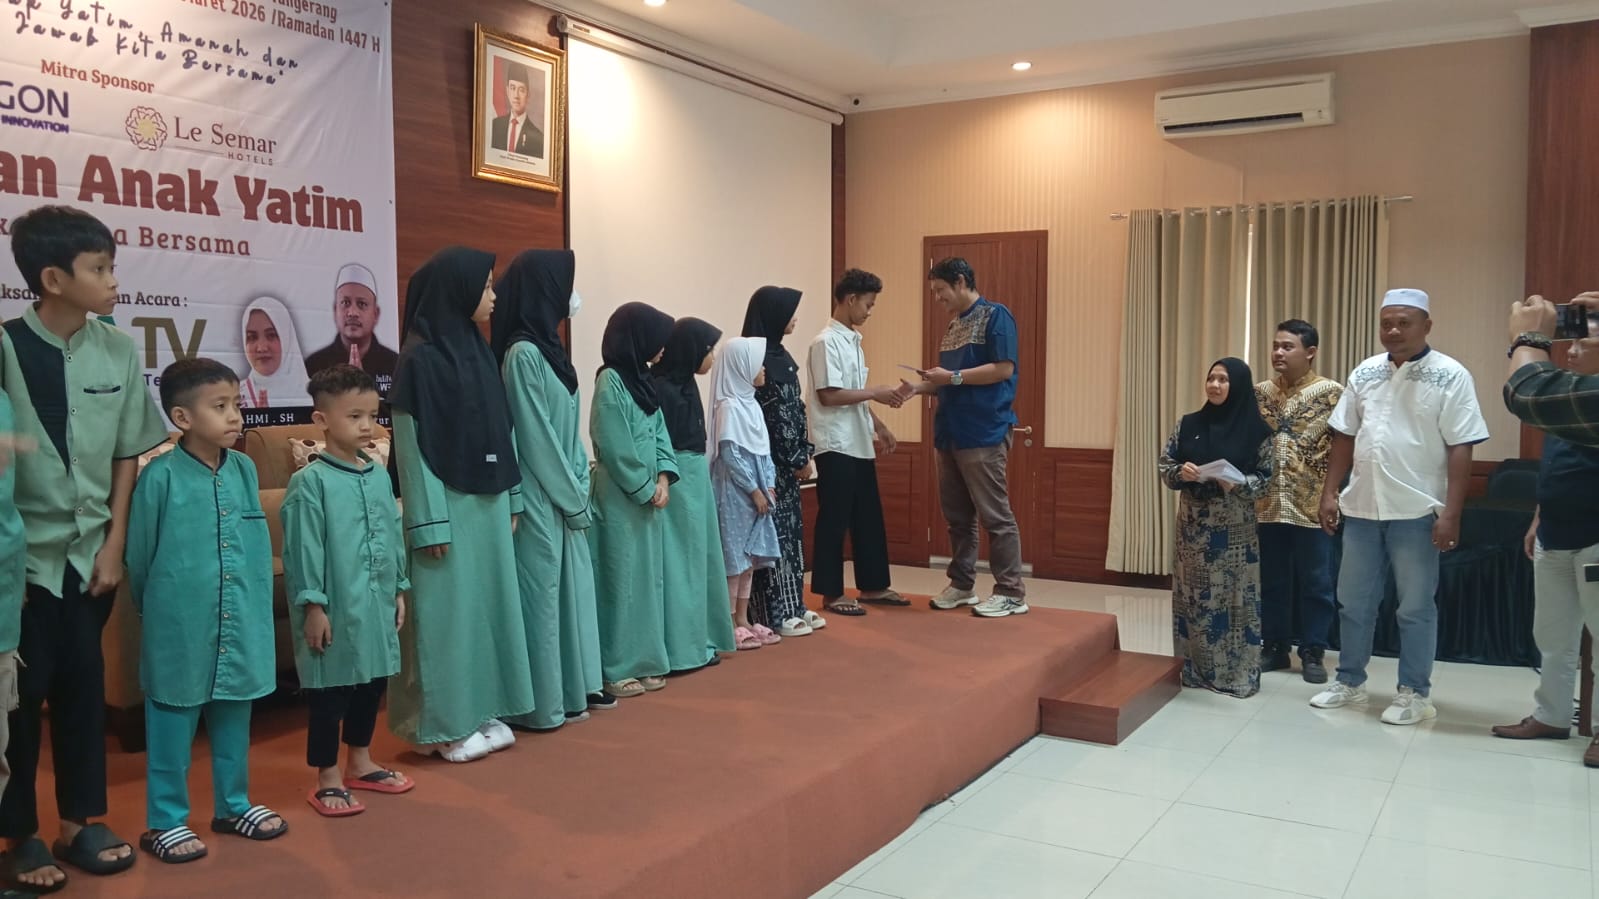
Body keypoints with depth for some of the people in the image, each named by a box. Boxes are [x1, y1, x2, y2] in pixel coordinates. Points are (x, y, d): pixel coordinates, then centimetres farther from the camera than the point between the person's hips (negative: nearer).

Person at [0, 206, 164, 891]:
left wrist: (114, 545, 3)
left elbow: (127, 455, 4)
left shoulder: (118, 352, -2)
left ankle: (79, 821, 27)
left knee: (84, 683, 12)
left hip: (90, 550, 3)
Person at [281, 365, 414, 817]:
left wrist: (399, 589, 14)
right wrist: (312, 605, -15)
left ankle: (360, 762, 34)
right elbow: (303, 548, -13)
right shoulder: (310, 482, -12)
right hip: (335, 607, -7)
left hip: (376, 603, 7)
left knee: (373, 682, 17)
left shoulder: (379, 476, 7)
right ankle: (327, 778, 17)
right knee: (329, 690, 4)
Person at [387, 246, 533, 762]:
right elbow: (412, 446, -15)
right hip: (447, 503, -8)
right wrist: (429, 522, -17)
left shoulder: (477, 349, 9)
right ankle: (444, 725, 13)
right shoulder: (420, 358, -13)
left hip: (487, 500, 8)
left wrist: (511, 498, 11)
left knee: (488, 599, 12)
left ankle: (483, 712, 23)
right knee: (448, 608, 1)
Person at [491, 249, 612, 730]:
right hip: (541, 498, -9)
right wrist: (573, 497, -12)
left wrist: (580, 488, 7)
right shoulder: (523, 354, -16)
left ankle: (576, 686, 24)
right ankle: (542, 703, 8)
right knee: (542, 590, -2)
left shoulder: (548, 347, 11)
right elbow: (537, 437, -17)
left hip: (565, 495, 9)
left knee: (572, 585, 14)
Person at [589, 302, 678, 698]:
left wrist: (663, 477, -3)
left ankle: (643, 661, 20)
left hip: (647, 494, 8)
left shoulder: (642, 378, 11)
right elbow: (615, 447, -19)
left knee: (647, 576, 12)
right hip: (621, 497, -8)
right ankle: (617, 669, 6)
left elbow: (659, 431, 11)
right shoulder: (611, 381, -15)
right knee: (622, 578, -3)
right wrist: (646, 488, -12)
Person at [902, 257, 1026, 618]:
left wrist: (952, 377, -16)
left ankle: (1011, 593, 1)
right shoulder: (954, 325, 19)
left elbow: (1004, 369, -15)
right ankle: (962, 585, 21)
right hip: (950, 433, 8)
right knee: (957, 515, 12)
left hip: (984, 434, -8)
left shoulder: (995, 316, -6)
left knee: (995, 514, -5)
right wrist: (919, 388, 6)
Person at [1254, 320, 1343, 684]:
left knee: (1315, 582, 6)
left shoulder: (1332, 393, -5)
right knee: (1271, 580, 11)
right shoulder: (1259, 393, 7)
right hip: (1268, 505, 4)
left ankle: (1312, 652, 16)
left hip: (1312, 507, -4)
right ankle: (1274, 647, 22)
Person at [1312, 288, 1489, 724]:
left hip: (1416, 511, -4)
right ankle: (1350, 682, 25)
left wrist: (1451, 513, -14)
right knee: (1354, 602, 12)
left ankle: (1414, 693, 17)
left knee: (1416, 607, 5)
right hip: (1361, 508, 5)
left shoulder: (1450, 376, -7)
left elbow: (1460, 449, -9)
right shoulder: (1365, 372, 7)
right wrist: (1329, 493, 6)